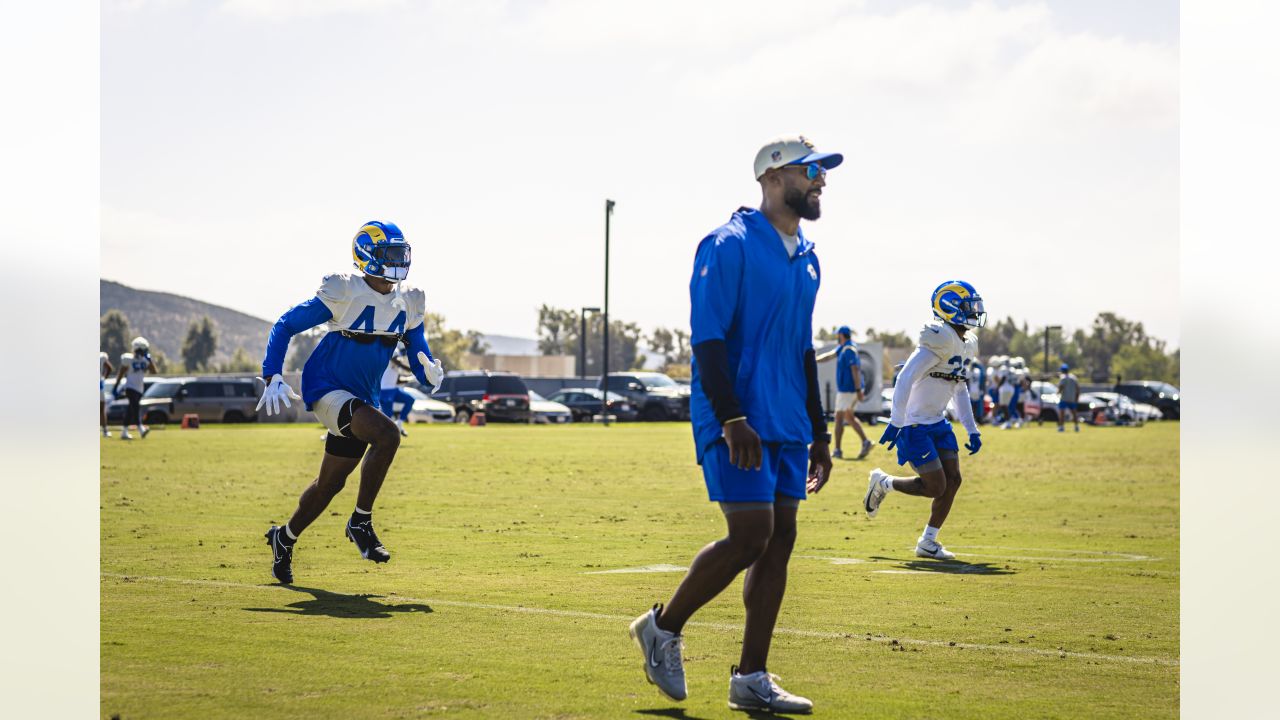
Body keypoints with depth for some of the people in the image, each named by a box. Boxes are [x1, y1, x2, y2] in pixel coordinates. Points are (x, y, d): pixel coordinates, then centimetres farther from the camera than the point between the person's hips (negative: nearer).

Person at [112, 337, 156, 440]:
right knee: (135, 407, -19)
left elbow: (154, 371, -2)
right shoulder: (128, 359, -7)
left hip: (139, 388, 6)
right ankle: (141, 430, -30)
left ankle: (124, 432, 15)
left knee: (131, 410, 9)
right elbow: (121, 374, -1)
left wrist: (149, 359, -8)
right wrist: (116, 386, 1)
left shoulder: (146, 360, 8)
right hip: (130, 387, -6)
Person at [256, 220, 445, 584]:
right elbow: (285, 326, -9)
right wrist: (273, 377, -17)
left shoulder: (407, 305, 1)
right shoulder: (343, 294, -17)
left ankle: (284, 538, 39)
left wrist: (429, 370, -16)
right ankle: (360, 521, -16)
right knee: (386, 435, -30)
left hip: (360, 398, 7)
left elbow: (418, 356, 9)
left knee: (330, 484, 16)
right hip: (326, 389, -7)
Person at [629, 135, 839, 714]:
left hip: (786, 426, 8)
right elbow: (708, 341, -15)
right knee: (751, 536, -13)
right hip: (737, 421, -8)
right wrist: (732, 420, -23)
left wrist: (818, 433, 20)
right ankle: (663, 627, 9)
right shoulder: (730, 247, -10)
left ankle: (751, 677, 10)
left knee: (780, 539, 4)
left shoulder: (806, 258, 16)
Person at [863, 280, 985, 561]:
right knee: (936, 487, -9)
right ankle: (882, 483, 15)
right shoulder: (938, 343, -21)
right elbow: (905, 380, -25)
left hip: (937, 423, 9)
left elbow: (960, 391, 20)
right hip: (915, 425, -9)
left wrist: (972, 430, 18)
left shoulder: (963, 346, 9)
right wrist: (896, 422, -28)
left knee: (953, 480, 3)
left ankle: (928, 543, 13)